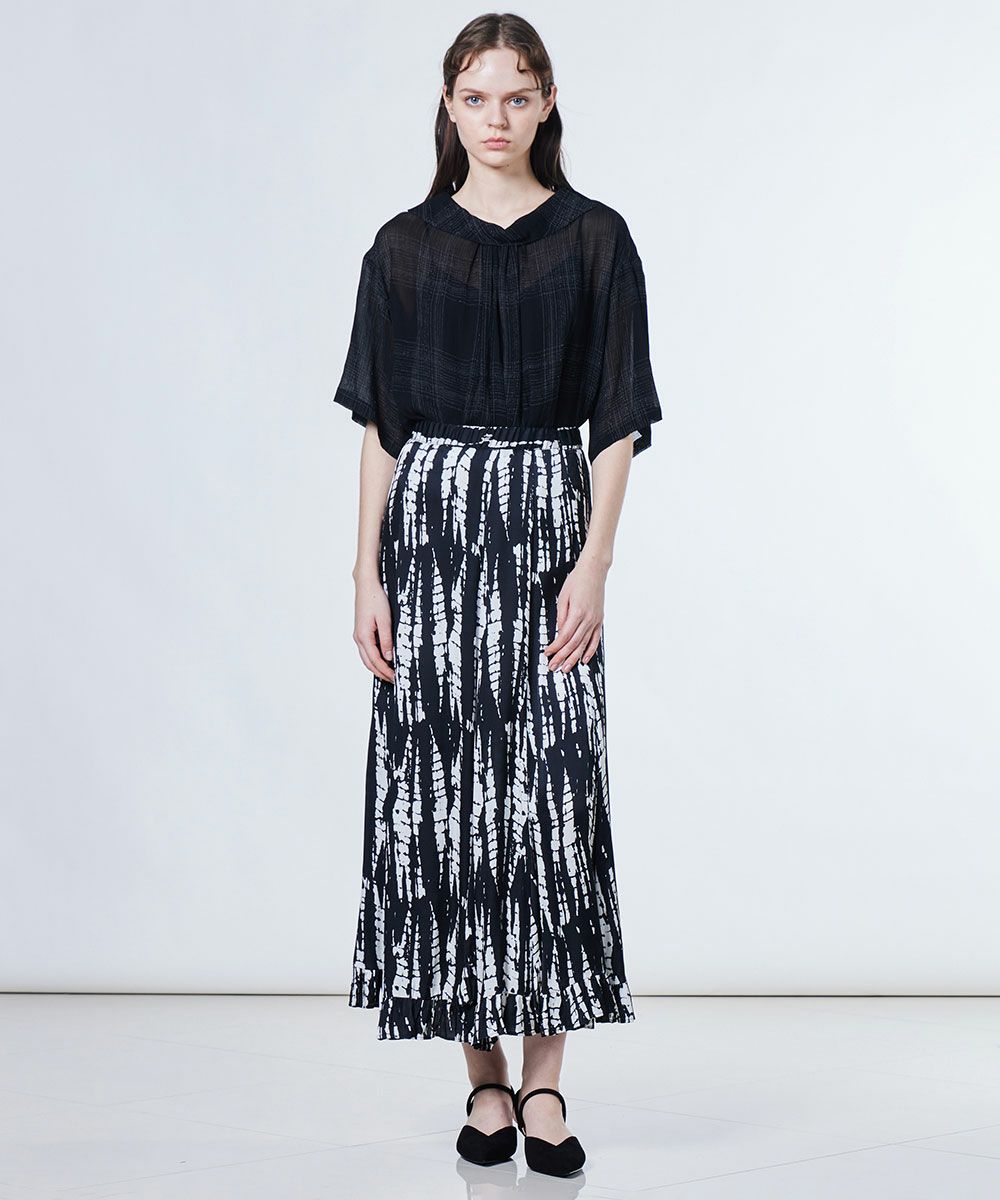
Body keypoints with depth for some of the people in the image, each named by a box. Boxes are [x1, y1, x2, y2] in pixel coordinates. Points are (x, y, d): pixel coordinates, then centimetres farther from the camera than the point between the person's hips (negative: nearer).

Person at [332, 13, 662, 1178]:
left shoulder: (593, 239, 5)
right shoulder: (405, 246, 8)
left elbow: (616, 423, 1)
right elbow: (379, 423, 7)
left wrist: (594, 565, -9)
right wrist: (367, 576, -1)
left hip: (546, 521, -1)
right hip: (430, 523, 1)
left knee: (552, 796, -7)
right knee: (439, 797, -1)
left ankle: (544, 1079, 2)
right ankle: (485, 1077, 10)